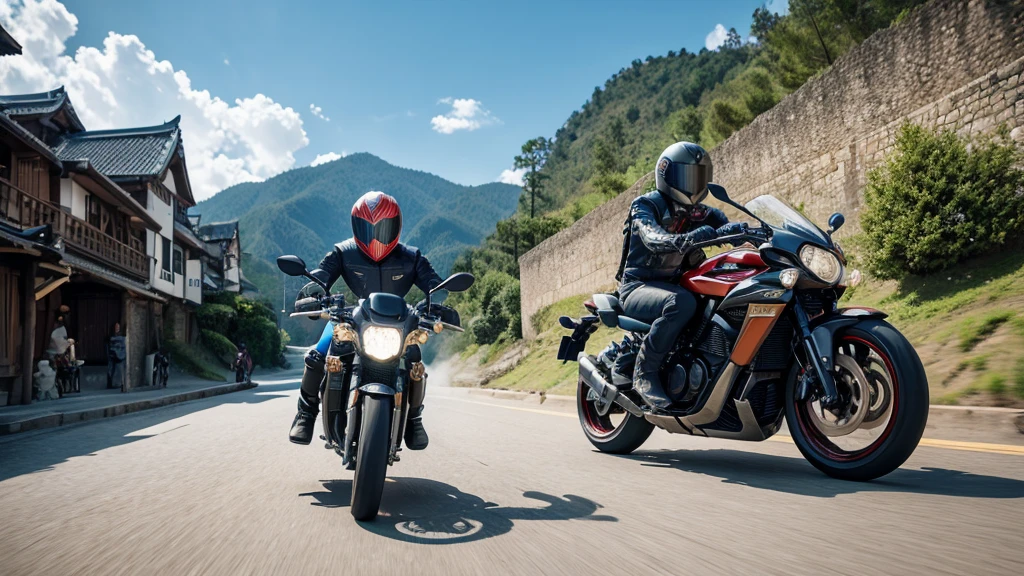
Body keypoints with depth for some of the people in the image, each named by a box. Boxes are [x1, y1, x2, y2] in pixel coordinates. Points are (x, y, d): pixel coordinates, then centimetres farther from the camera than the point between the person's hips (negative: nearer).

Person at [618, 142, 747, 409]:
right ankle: (644, 372, -25)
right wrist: (682, 240, -47)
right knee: (681, 302, -38)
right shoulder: (646, 205, -6)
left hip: (676, 285, 6)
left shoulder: (701, 214, 14)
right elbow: (652, 238, -27)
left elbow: (727, 227, -4)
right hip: (639, 286, -6)